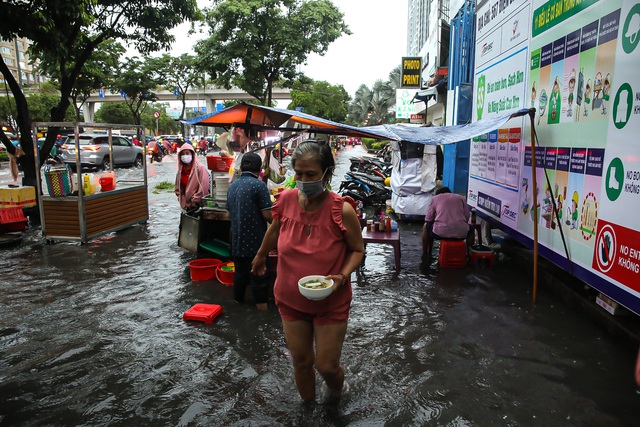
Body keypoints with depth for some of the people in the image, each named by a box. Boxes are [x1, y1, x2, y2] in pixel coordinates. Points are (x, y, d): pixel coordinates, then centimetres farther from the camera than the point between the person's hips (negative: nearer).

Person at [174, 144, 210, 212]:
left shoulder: (200, 168, -12)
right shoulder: (181, 170, 6)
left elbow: (203, 188, -17)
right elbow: (177, 187, 14)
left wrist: (195, 201, -14)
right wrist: (183, 202, 4)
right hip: (187, 206, 6)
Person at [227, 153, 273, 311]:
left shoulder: (232, 186, 8)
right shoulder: (258, 185, -15)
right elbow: (267, 214, -18)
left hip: (236, 240, 7)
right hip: (255, 240, -7)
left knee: (240, 272, 19)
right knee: (259, 276, 4)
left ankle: (238, 303, 31)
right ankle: (261, 306, 11)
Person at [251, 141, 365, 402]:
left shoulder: (342, 211, -21)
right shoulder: (286, 200, -12)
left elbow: (357, 250, -7)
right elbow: (274, 231, 9)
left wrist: (342, 277, -24)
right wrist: (260, 258, 25)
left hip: (331, 304, -2)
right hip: (291, 300, 3)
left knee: (327, 366, 7)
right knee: (301, 362, 14)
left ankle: (337, 394, 45)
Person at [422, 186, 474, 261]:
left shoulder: (435, 198, 14)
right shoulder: (461, 198, 20)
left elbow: (428, 220, 10)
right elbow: (467, 217, 15)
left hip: (440, 232, -2)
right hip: (461, 233, 2)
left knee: (426, 226, 30)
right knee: (470, 229, 37)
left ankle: (425, 254, 33)